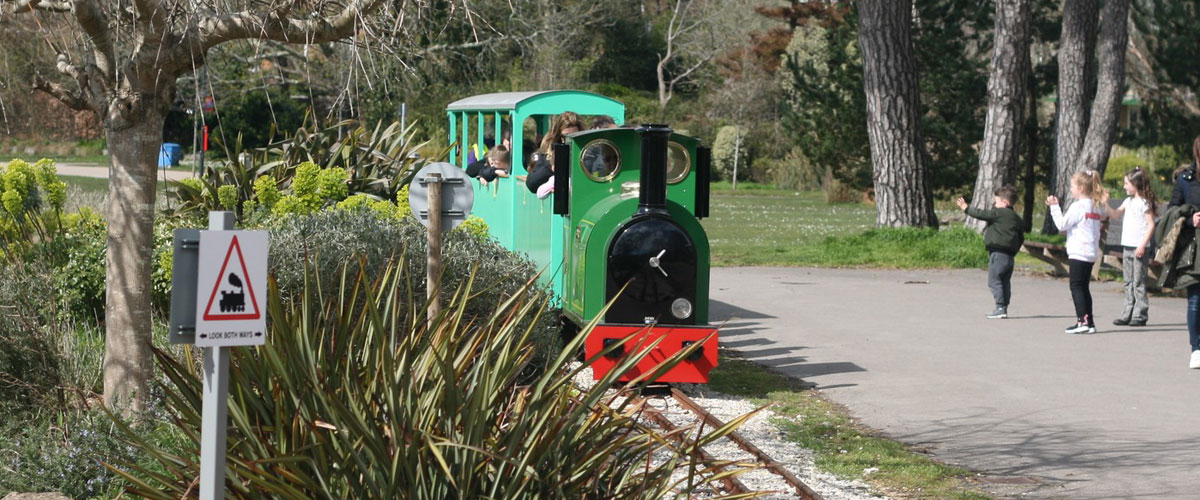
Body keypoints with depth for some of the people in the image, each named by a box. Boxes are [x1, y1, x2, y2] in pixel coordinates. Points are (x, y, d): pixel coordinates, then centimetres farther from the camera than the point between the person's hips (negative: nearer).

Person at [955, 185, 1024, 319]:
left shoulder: (998, 213, -9)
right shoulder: (1017, 218, 15)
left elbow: (981, 214, -5)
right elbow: (1021, 239, 19)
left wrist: (966, 208, 8)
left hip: (998, 253, -8)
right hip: (1010, 255, 9)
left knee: (994, 280, -5)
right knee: (1005, 282, 11)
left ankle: (1000, 308, -11)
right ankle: (1003, 308, 14)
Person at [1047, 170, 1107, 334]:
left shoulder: (1078, 206, -13)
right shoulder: (1095, 206, 14)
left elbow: (1062, 224, -12)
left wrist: (1054, 207, -5)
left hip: (1078, 253, -9)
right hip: (1091, 253, 9)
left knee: (1076, 286, -6)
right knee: (1084, 287, 12)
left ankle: (1083, 320, -12)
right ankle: (1089, 322, 12)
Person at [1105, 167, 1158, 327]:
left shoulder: (1144, 202, -10)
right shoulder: (1128, 201, 14)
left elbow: (1151, 225, -13)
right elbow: (1114, 214, 16)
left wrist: (1143, 245, -18)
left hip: (1139, 248, -8)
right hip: (1127, 246, 8)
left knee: (1138, 282, -5)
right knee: (1128, 282, 10)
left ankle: (1140, 315, -1)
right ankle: (1128, 314, 14)